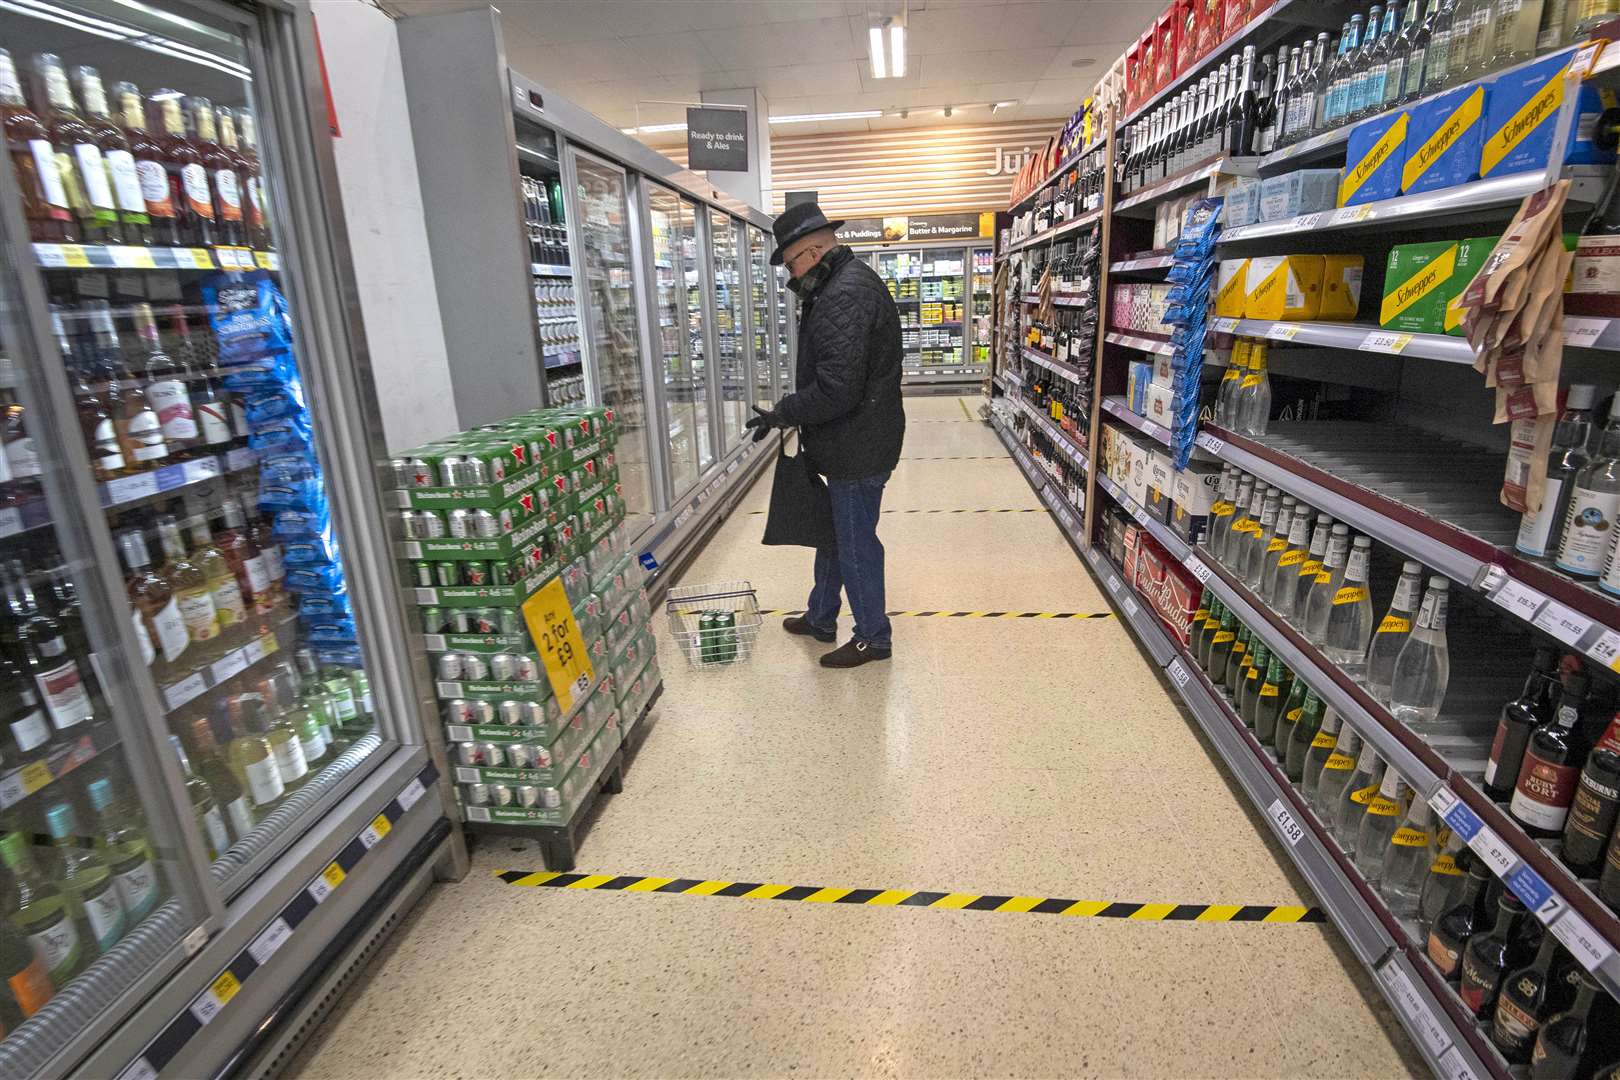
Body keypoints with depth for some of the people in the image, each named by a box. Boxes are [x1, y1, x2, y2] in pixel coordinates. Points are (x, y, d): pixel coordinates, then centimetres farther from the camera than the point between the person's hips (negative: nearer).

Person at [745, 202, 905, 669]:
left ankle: (874, 637, 21)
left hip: (858, 449, -11)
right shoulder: (848, 283, 13)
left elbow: (836, 390, -30)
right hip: (852, 443, 11)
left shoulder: (845, 296, -23)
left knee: (855, 543, 3)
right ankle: (820, 617, 40)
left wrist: (781, 414, -16)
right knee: (833, 531, 22)